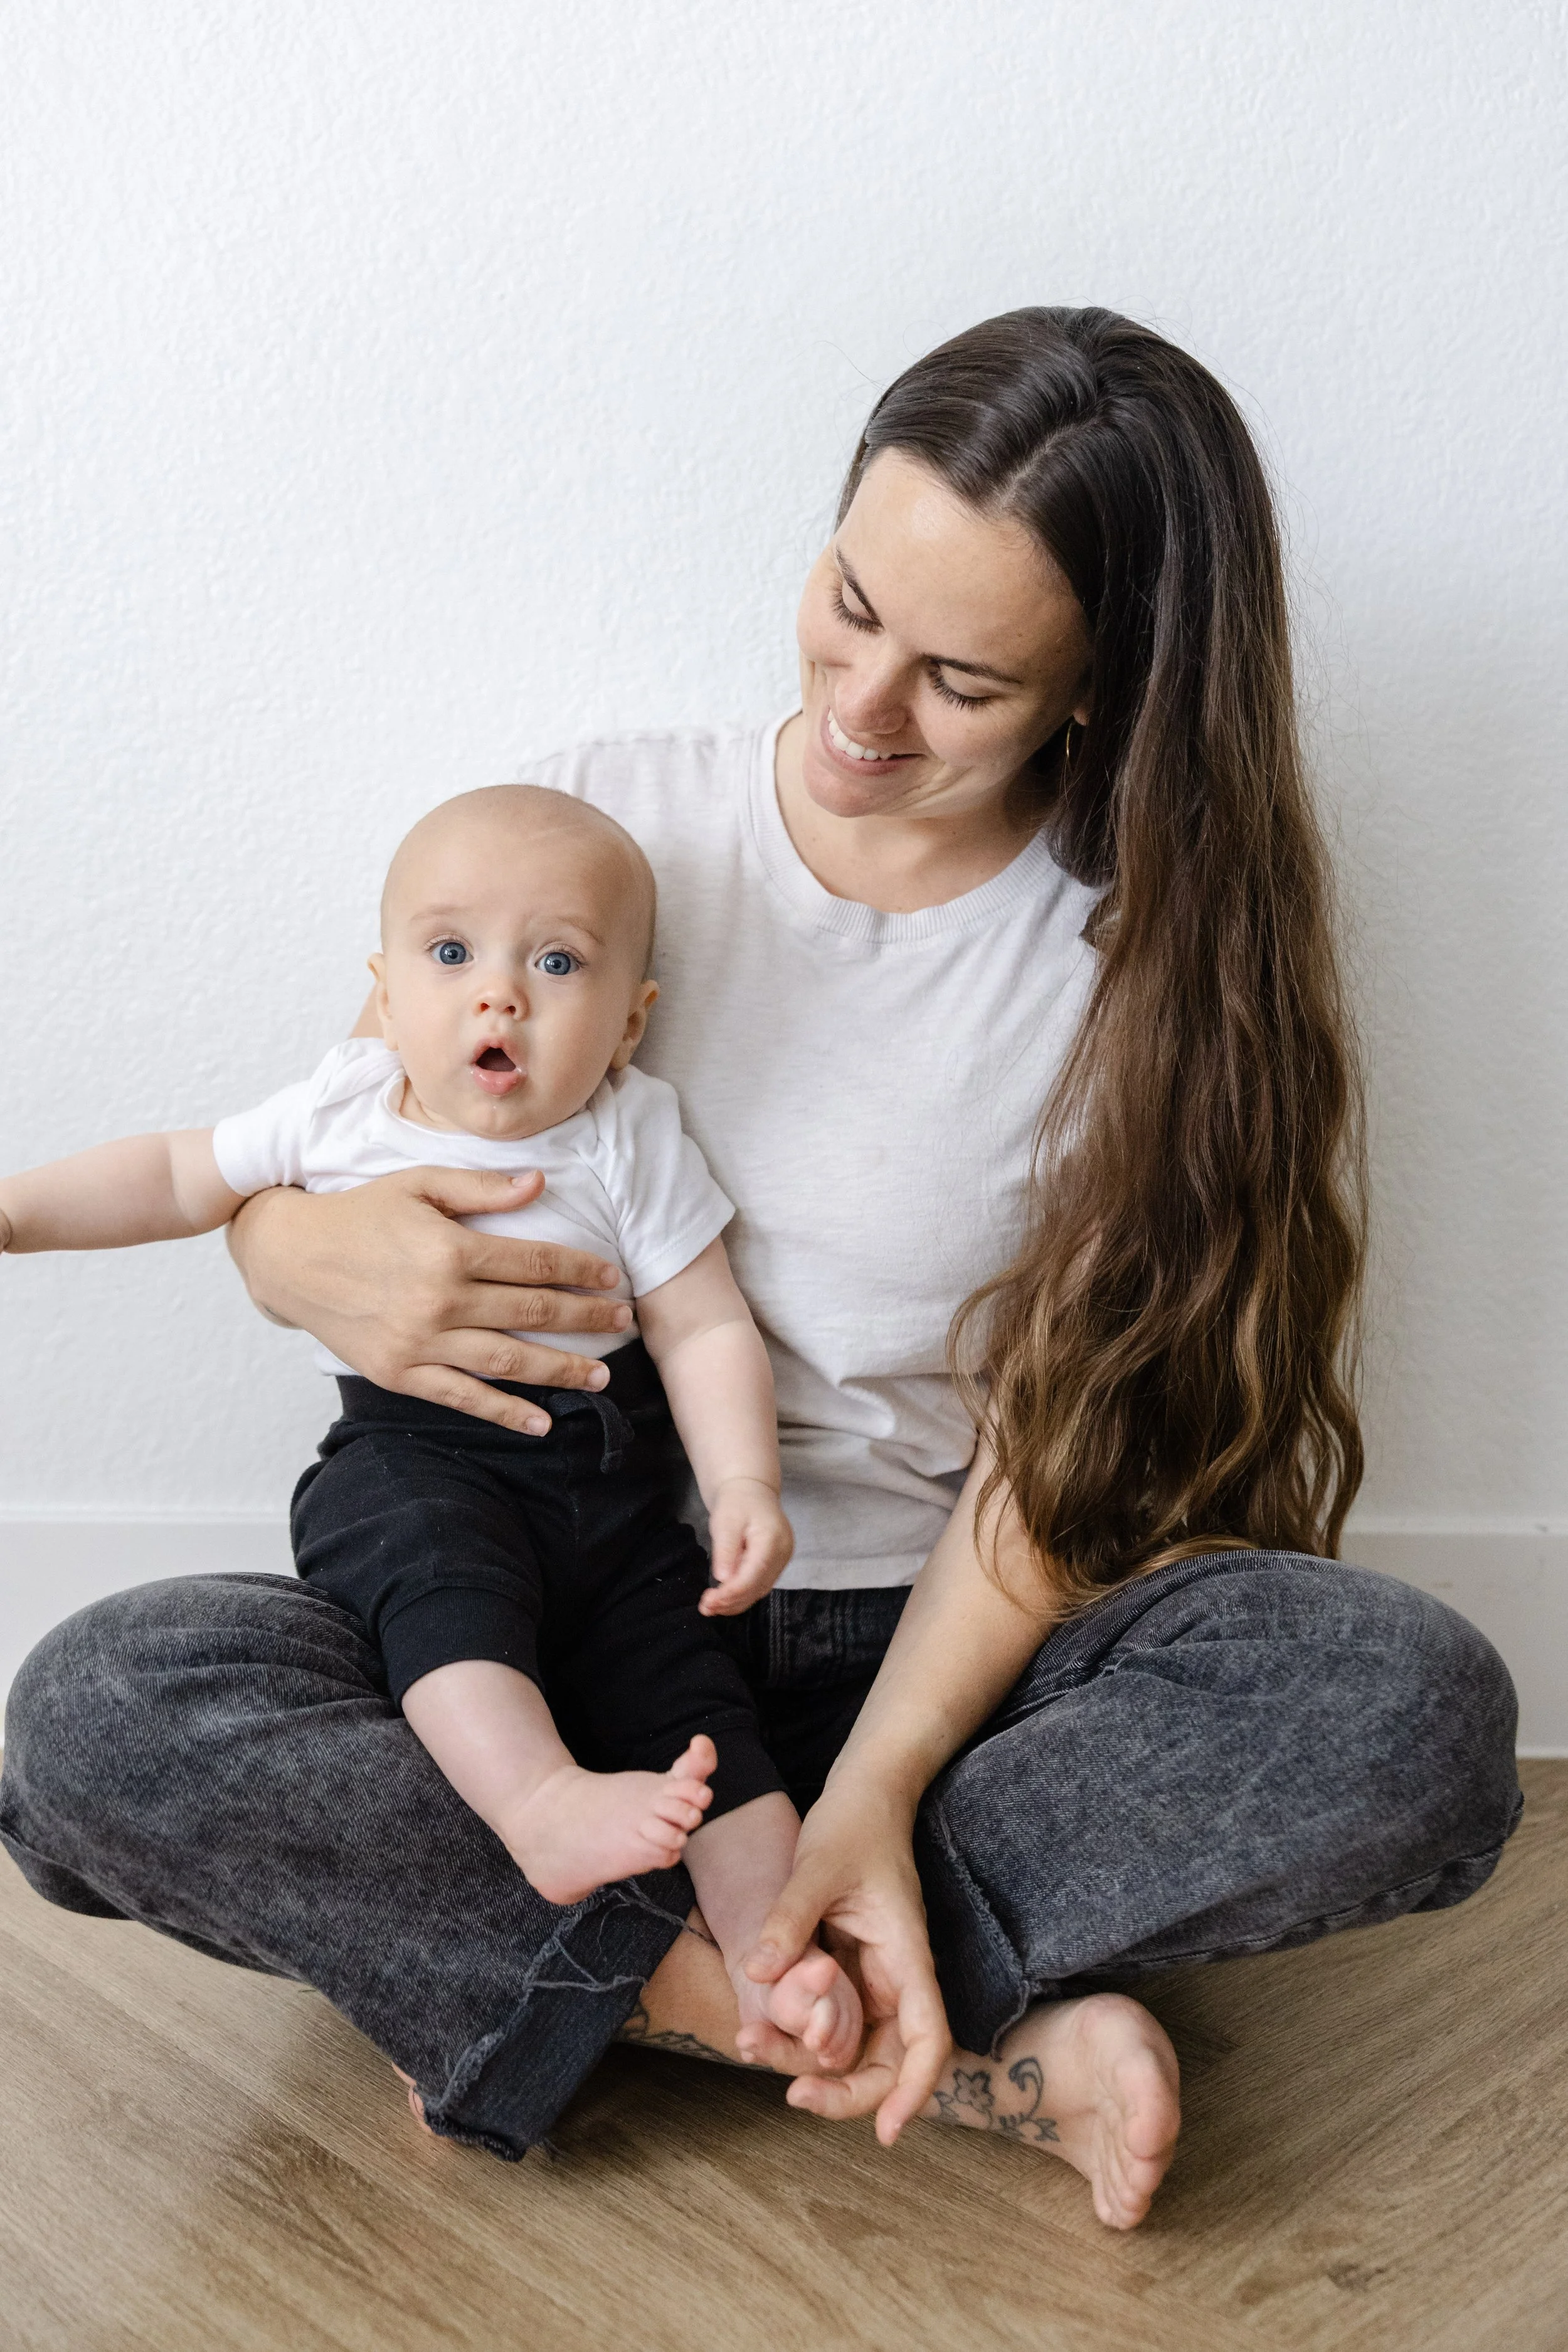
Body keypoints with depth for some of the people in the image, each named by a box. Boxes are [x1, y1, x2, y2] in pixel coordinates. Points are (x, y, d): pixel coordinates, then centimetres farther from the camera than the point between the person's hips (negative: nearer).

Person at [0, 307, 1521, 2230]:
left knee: (1419, 1711, -27)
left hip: (936, 1641, 0)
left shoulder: (1149, 956, -4)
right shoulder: (605, 824, -2)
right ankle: (981, 2053, -22)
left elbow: (1060, 1446, -7)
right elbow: (280, 1170, 4)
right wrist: (305, 1255, -22)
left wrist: (878, 1788, -22)